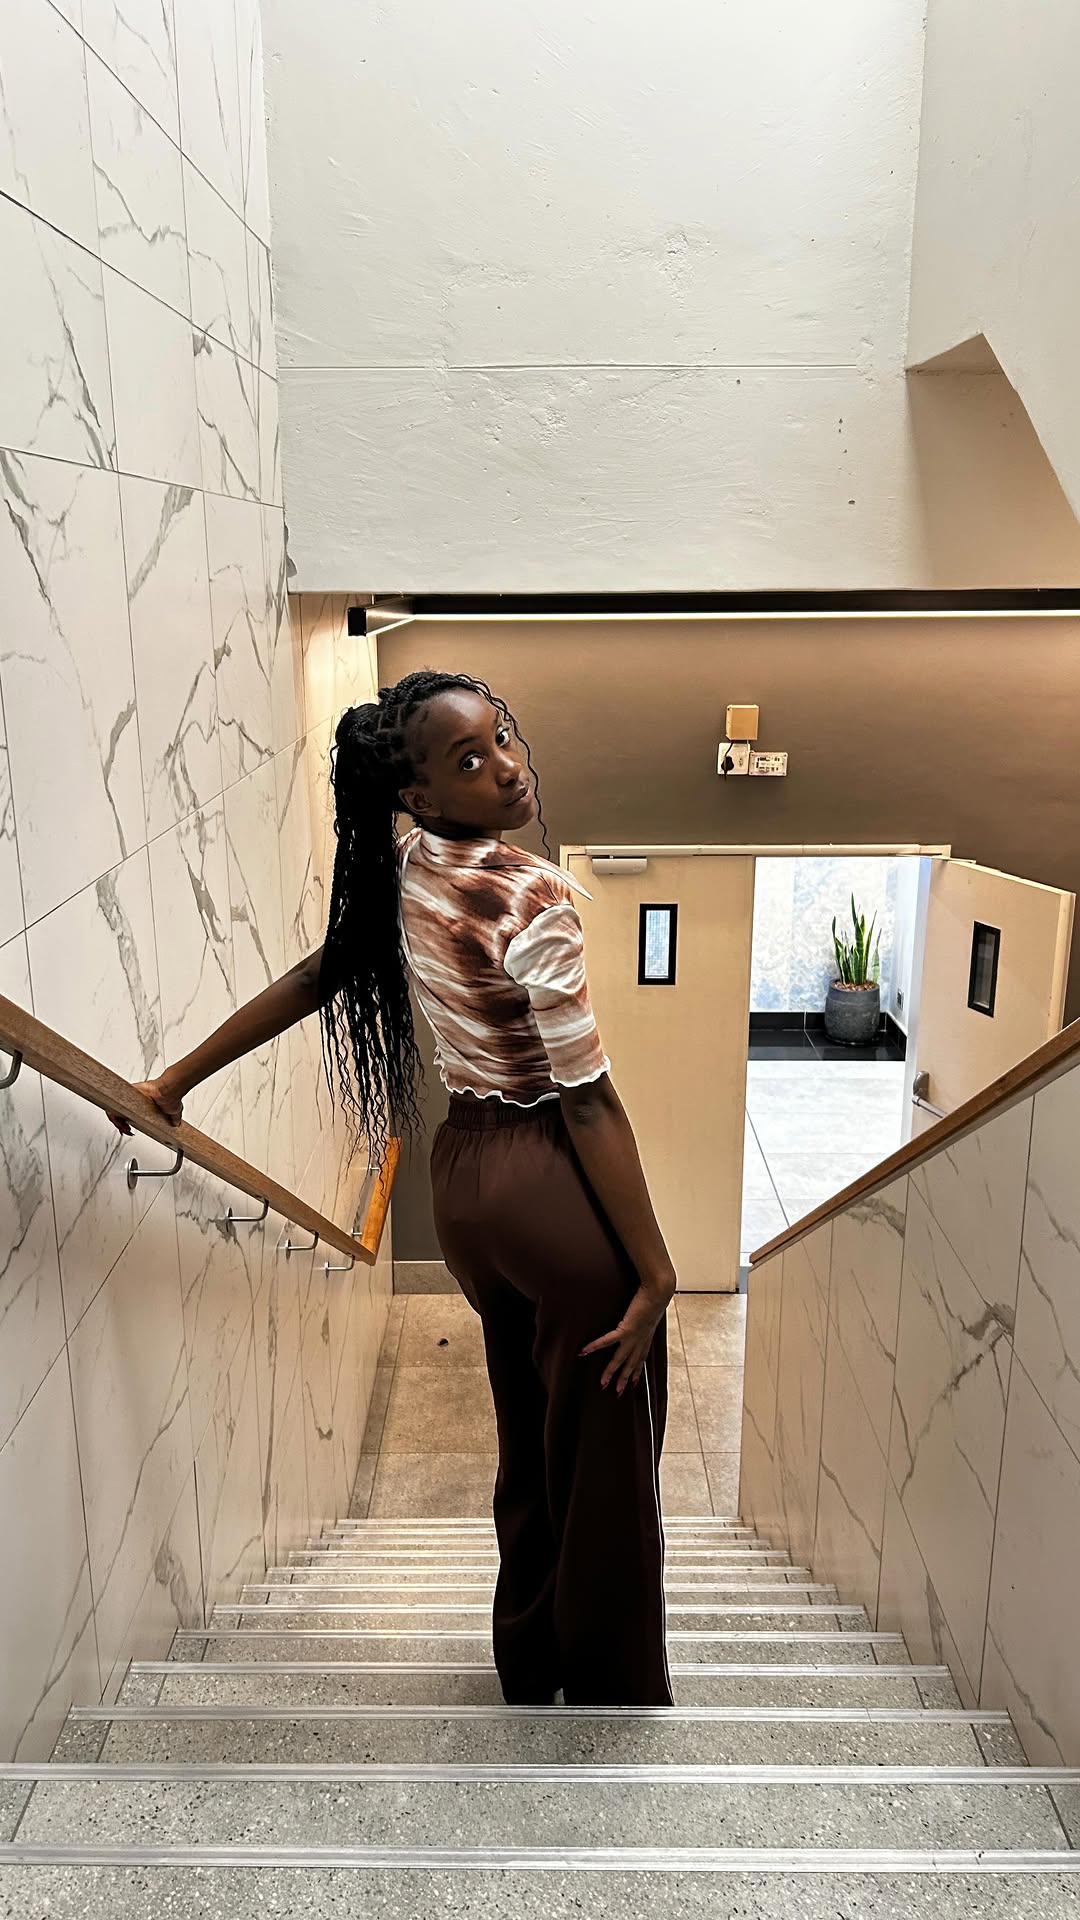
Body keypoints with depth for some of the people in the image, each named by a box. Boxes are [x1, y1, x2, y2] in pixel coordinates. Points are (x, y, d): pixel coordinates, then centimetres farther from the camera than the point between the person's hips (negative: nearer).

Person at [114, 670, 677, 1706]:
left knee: (528, 1444, 25)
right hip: (563, 1188, -8)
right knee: (604, 1465, 11)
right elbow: (585, 1099, -22)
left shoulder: (401, 872, 1)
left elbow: (315, 976, 8)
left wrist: (177, 1078, 20)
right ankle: (615, 1691, 29)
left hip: (463, 1173, 8)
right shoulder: (530, 893, -22)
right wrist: (655, 1268, -15)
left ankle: (529, 1664, 44)